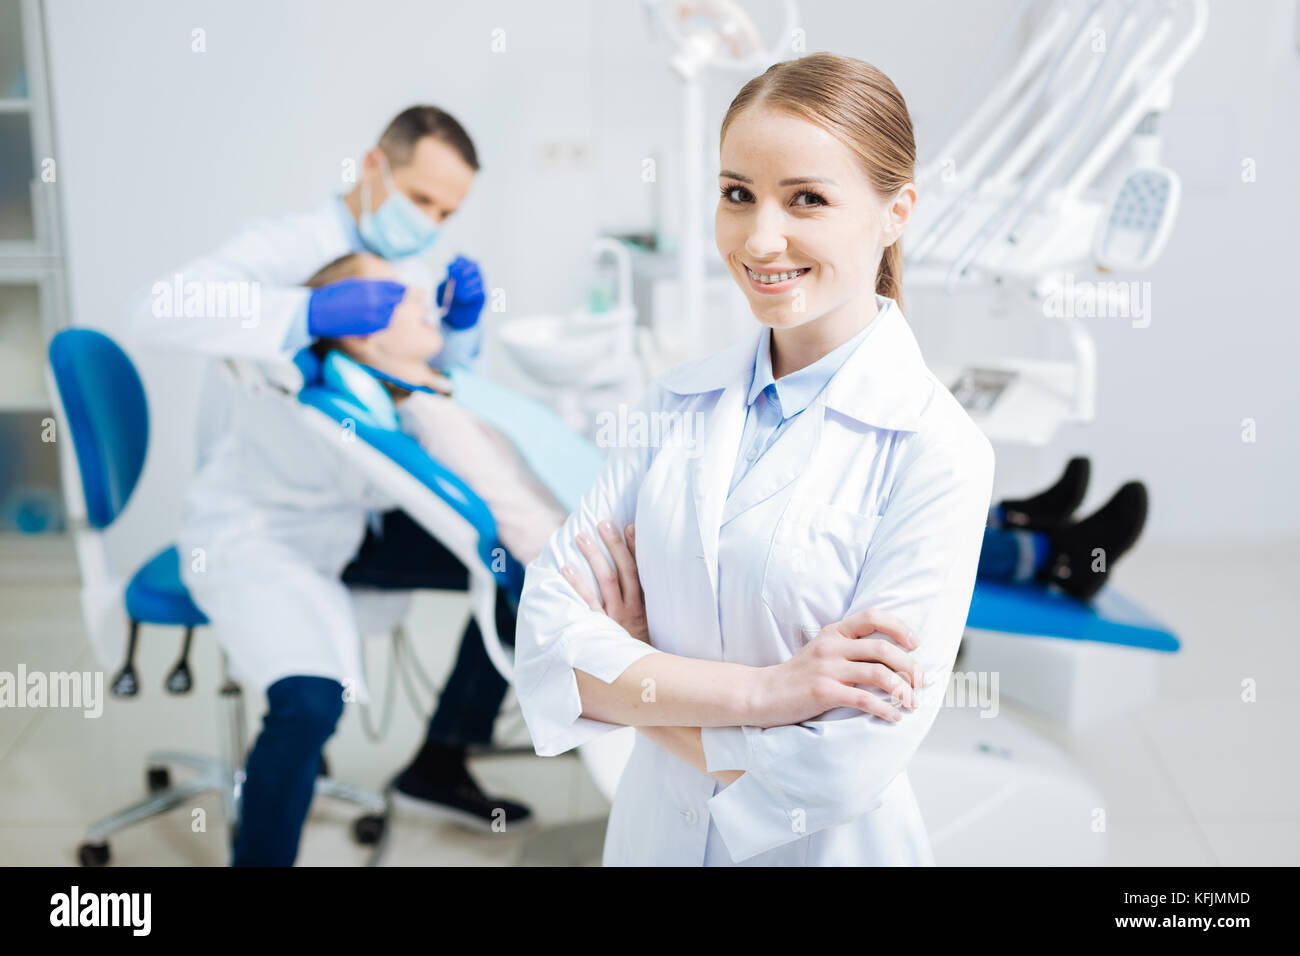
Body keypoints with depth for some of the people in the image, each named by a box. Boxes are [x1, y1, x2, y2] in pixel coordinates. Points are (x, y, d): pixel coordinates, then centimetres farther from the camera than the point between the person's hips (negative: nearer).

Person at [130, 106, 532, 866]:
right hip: (258, 530, -8)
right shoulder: (291, 248, -16)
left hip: (358, 517, 8)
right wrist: (313, 313, -43)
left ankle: (441, 763, 14)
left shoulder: (410, 273, 8)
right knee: (311, 699, -31)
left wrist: (461, 327, -8)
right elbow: (161, 310, -33)